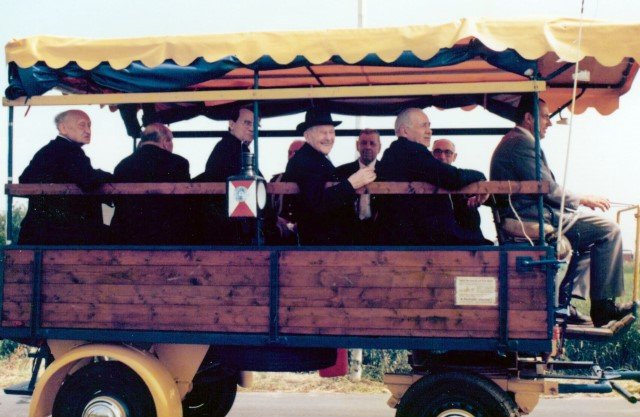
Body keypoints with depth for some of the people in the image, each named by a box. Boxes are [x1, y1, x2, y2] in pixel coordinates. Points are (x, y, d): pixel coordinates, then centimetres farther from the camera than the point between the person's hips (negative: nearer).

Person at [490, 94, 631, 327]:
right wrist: (584, 200, -1)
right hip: (534, 218, -11)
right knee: (609, 230, -9)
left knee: (589, 239, 22)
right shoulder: (522, 142, -13)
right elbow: (548, 189, -16)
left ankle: (564, 300, 12)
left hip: (519, 216, 11)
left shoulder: (512, 141, 22)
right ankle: (602, 305, -4)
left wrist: (581, 201, 15)